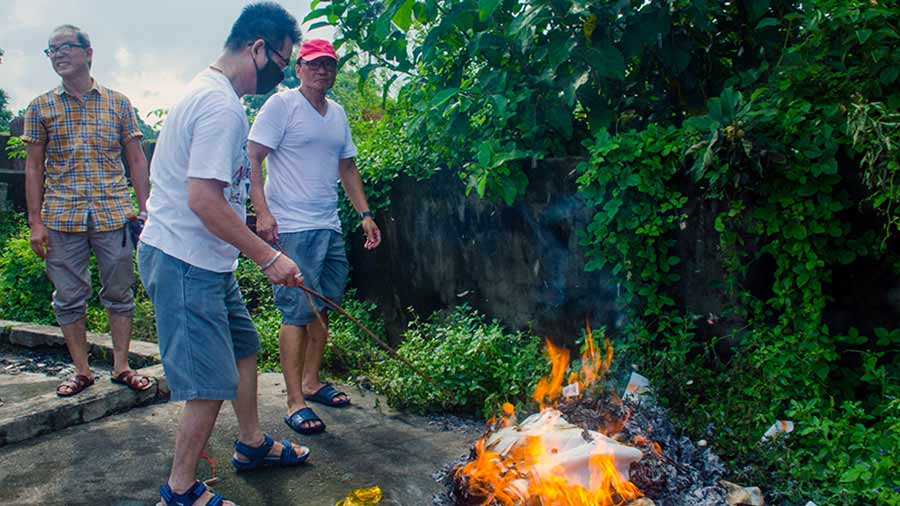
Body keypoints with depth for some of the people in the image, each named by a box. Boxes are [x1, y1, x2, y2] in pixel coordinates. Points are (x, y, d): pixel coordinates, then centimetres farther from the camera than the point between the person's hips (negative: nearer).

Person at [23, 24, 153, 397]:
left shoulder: (118, 103, 7)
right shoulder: (41, 108, 8)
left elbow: (136, 160, 8)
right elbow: (34, 167, 8)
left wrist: (144, 209, 1)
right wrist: (35, 222, 1)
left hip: (113, 213, 0)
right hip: (61, 216, 1)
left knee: (119, 294, 5)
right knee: (69, 297, 5)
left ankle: (121, 366, 17)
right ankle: (81, 370, 18)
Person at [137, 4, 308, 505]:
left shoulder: (208, 90, 14)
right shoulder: (223, 106, -21)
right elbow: (204, 200, -27)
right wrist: (270, 257, -20)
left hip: (205, 260, 11)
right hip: (185, 262, -11)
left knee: (244, 348, 21)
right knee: (212, 383, -4)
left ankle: (252, 443, 38)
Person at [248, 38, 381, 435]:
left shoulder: (337, 113, 16)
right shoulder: (281, 105, -5)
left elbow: (347, 167, 22)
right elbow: (252, 159, -10)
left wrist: (365, 214, 15)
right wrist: (262, 211, -21)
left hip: (329, 227, 7)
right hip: (292, 227, -7)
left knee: (322, 309, 13)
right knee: (297, 312, -6)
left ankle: (311, 381, 29)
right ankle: (295, 403, 2)